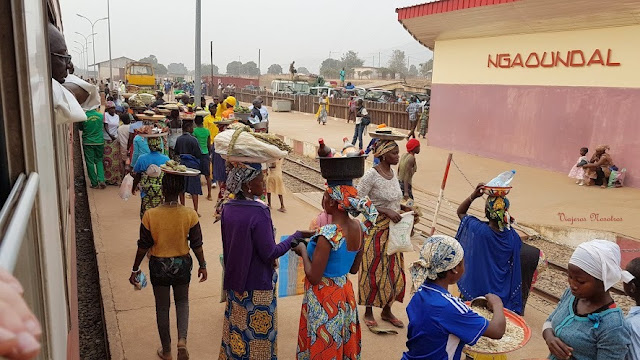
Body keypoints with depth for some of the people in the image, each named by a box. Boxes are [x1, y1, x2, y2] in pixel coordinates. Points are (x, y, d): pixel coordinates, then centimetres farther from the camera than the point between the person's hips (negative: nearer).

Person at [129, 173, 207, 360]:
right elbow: (197, 244, -7)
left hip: (158, 266, 0)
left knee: (162, 307, 17)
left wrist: (135, 269, 5)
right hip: (182, 264, 1)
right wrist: (202, 265, 8)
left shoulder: (150, 215, -18)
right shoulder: (190, 215, -16)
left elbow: (143, 246, -9)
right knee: (182, 301, 24)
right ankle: (182, 340, 5)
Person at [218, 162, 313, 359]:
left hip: (234, 283, 7)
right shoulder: (258, 212, -24)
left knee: (236, 331, 22)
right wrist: (296, 236, -13)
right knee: (258, 336, 11)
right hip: (256, 287, -7)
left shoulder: (227, 208, -2)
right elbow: (270, 253, -21)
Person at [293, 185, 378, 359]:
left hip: (323, 299, -7)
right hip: (346, 293, 7)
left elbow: (314, 277, -22)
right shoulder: (358, 227, -5)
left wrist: (303, 251, -7)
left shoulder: (328, 234, -28)